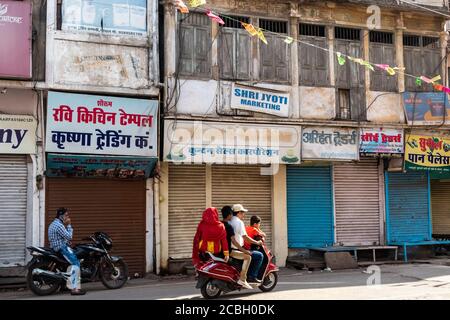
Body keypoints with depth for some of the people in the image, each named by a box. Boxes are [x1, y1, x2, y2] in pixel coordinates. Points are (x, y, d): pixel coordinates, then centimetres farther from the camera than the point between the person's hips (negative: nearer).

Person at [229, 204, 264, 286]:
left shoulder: (229, 222, 13)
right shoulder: (239, 222, -13)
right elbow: (245, 237, -18)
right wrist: (257, 242, -6)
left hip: (228, 249, 10)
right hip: (236, 251, -10)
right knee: (259, 255, -4)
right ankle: (252, 277, -1)